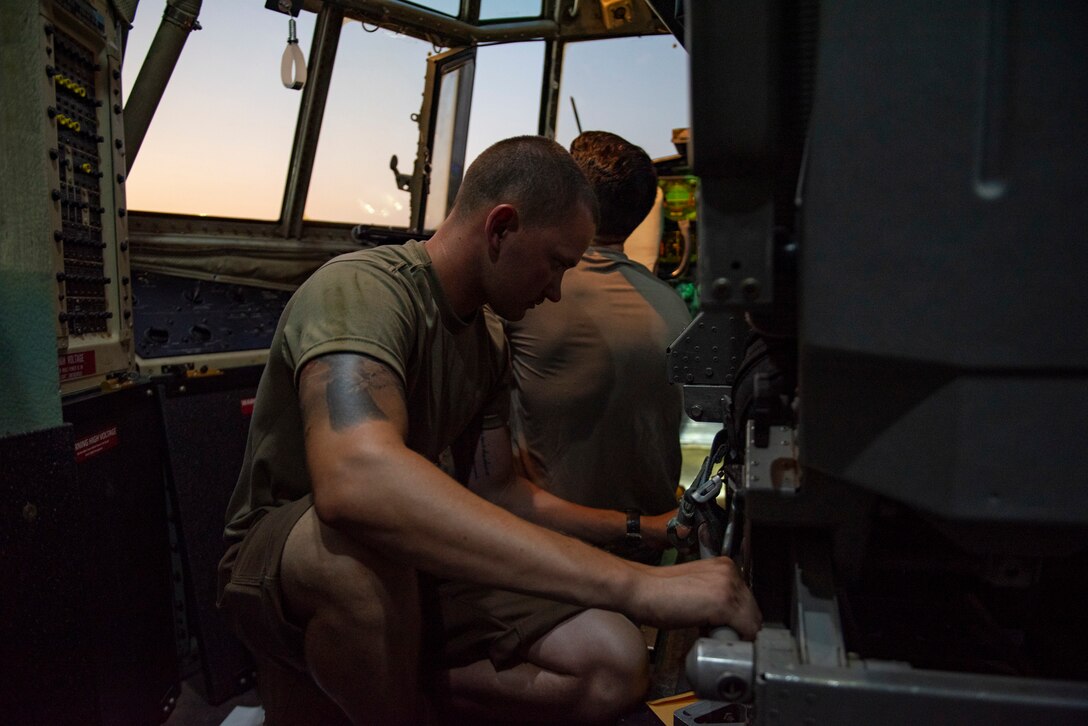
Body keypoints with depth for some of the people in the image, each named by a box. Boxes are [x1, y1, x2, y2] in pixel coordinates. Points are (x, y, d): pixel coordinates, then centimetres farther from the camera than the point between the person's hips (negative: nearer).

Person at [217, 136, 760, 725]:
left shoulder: (486, 338, 6)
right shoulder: (361, 289, -23)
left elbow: (497, 494, 12)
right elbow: (355, 482, -44)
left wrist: (648, 529, 8)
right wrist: (635, 584, -45)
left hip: (410, 571, 7)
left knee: (615, 664, -14)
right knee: (366, 542, -43)